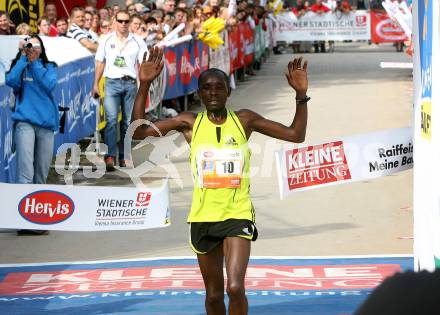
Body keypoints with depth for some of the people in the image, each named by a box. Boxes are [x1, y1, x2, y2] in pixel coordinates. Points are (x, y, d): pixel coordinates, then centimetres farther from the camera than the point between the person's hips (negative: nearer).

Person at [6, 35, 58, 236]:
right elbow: (11, 81, -12)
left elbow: (49, 85, -7)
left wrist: (35, 63, -7)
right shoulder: (19, 66, 8)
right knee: (26, 173, -14)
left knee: (41, 174, 8)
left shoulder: (49, 68, 12)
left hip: (46, 124, 3)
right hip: (25, 123, -3)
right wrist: (24, 58, -8)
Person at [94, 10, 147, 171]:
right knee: (111, 119, -15)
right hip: (112, 82, -1)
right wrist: (96, 84, 9)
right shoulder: (106, 40, 8)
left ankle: (124, 156, 15)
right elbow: (100, 63, 13)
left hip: (130, 83, 1)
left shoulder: (138, 41, 7)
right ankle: (110, 156, -20)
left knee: (128, 122, 5)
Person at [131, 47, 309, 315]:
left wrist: (301, 95, -7)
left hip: (238, 215, -2)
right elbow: (138, 132, -4)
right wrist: (144, 86, -13)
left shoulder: (244, 120, 2)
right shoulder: (190, 123, 1)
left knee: (235, 288, -18)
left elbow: (295, 135, 5)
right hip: (203, 217, 2)